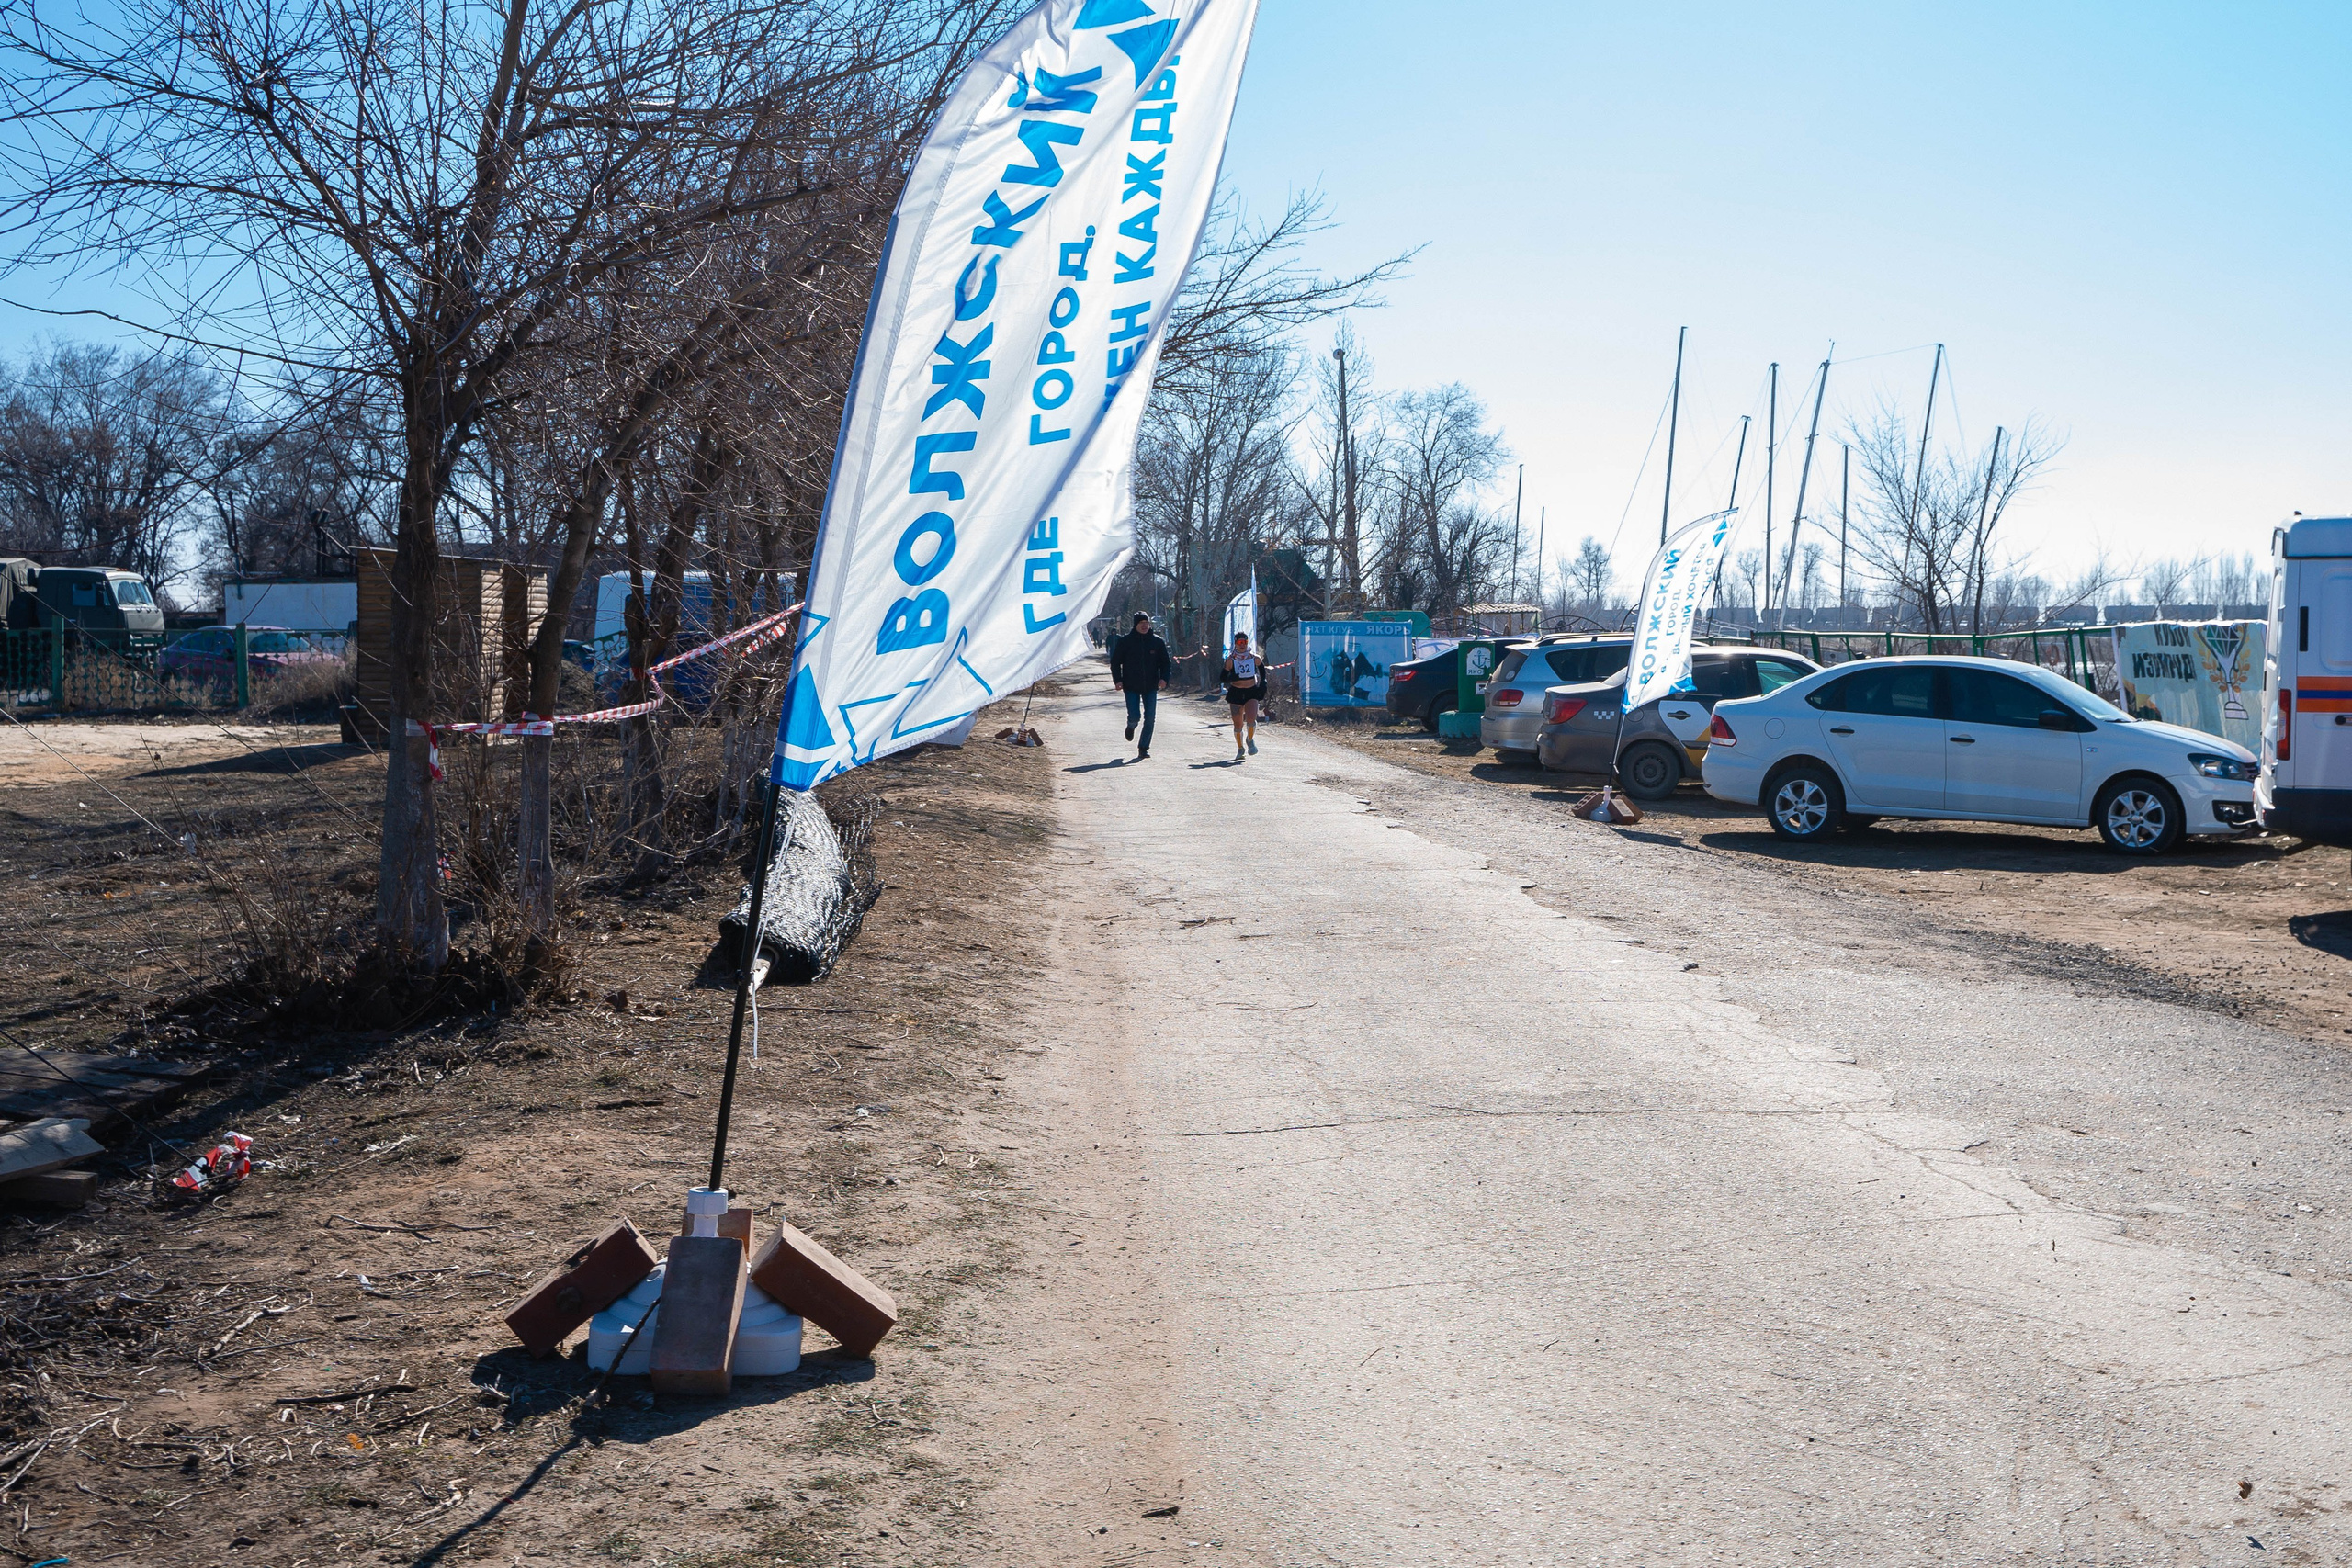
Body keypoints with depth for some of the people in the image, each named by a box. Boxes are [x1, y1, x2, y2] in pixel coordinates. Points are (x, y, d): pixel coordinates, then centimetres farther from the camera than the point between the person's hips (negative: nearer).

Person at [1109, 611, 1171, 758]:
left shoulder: (1157, 641, 3)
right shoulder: (1126, 641, -1)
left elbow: (1166, 662, 9)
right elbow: (1115, 661, 5)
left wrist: (1164, 678, -8)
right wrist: (1117, 680, -7)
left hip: (1151, 687, 2)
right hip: (1131, 687, -2)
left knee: (1150, 719, -2)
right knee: (1134, 717, -9)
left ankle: (1144, 748, 11)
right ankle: (1131, 726, 29)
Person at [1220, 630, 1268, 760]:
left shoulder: (1254, 658, -1)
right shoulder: (1230, 660, -5)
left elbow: (1261, 667, 20)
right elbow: (1222, 677, -4)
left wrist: (1263, 681, 12)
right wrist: (1231, 678, -24)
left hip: (1252, 692, 0)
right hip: (1235, 693, 0)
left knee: (1251, 719, -20)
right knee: (1238, 724, 3)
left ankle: (1250, 740, 10)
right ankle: (1240, 748, 25)